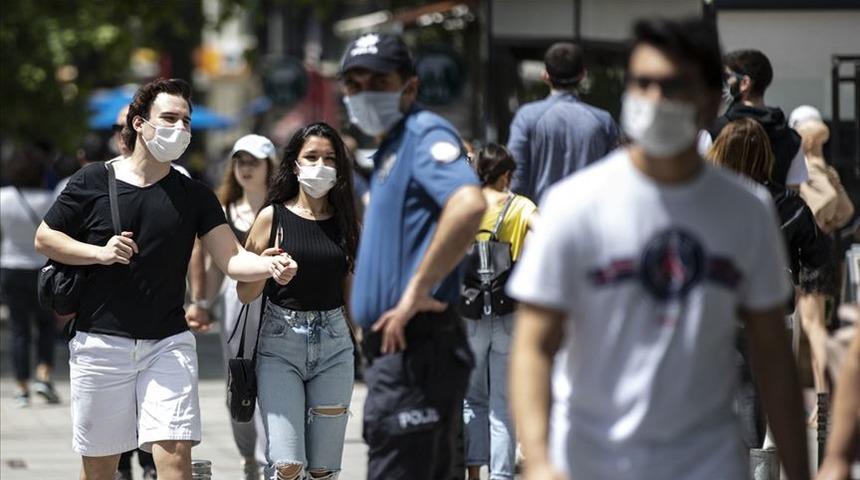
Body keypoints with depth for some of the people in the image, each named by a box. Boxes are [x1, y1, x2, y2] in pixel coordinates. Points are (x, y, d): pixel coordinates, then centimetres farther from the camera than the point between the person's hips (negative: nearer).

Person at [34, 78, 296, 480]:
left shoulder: (194, 196, 5)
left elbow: (232, 258, -4)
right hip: (100, 341, -1)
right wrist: (99, 253, -11)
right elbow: (44, 239, 6)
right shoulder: (92, 182, 1)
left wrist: (270, 266, -26)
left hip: (168, 343, 1)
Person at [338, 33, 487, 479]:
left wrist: (417, 291, -26)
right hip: (396, 349, 11)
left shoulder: (425, 133, -11)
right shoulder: (389, 150, 21)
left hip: (415, 352, -11)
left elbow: (469, 205, -31)